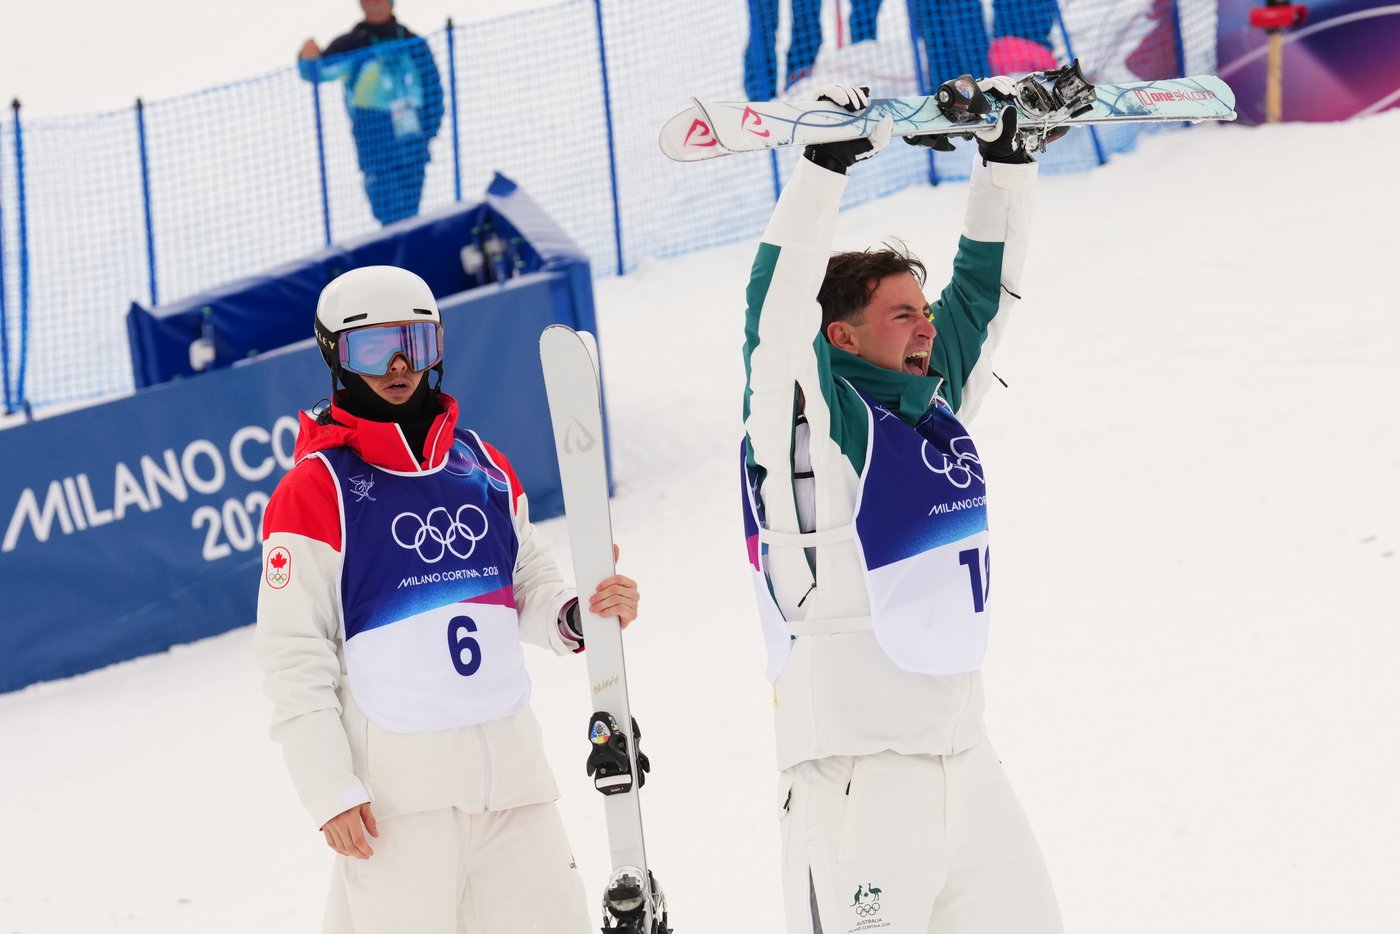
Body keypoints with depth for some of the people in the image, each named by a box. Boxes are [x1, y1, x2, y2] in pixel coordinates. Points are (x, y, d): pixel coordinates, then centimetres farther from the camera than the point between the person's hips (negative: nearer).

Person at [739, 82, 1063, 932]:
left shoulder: (936, 405, 13)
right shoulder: (816, 416, -6)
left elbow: (983, 285, 20)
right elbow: (778, 308, -22)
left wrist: (1008, 156, 14)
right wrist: (826, 167, -27)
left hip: (964, 755, 8)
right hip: (858, 766, -8)